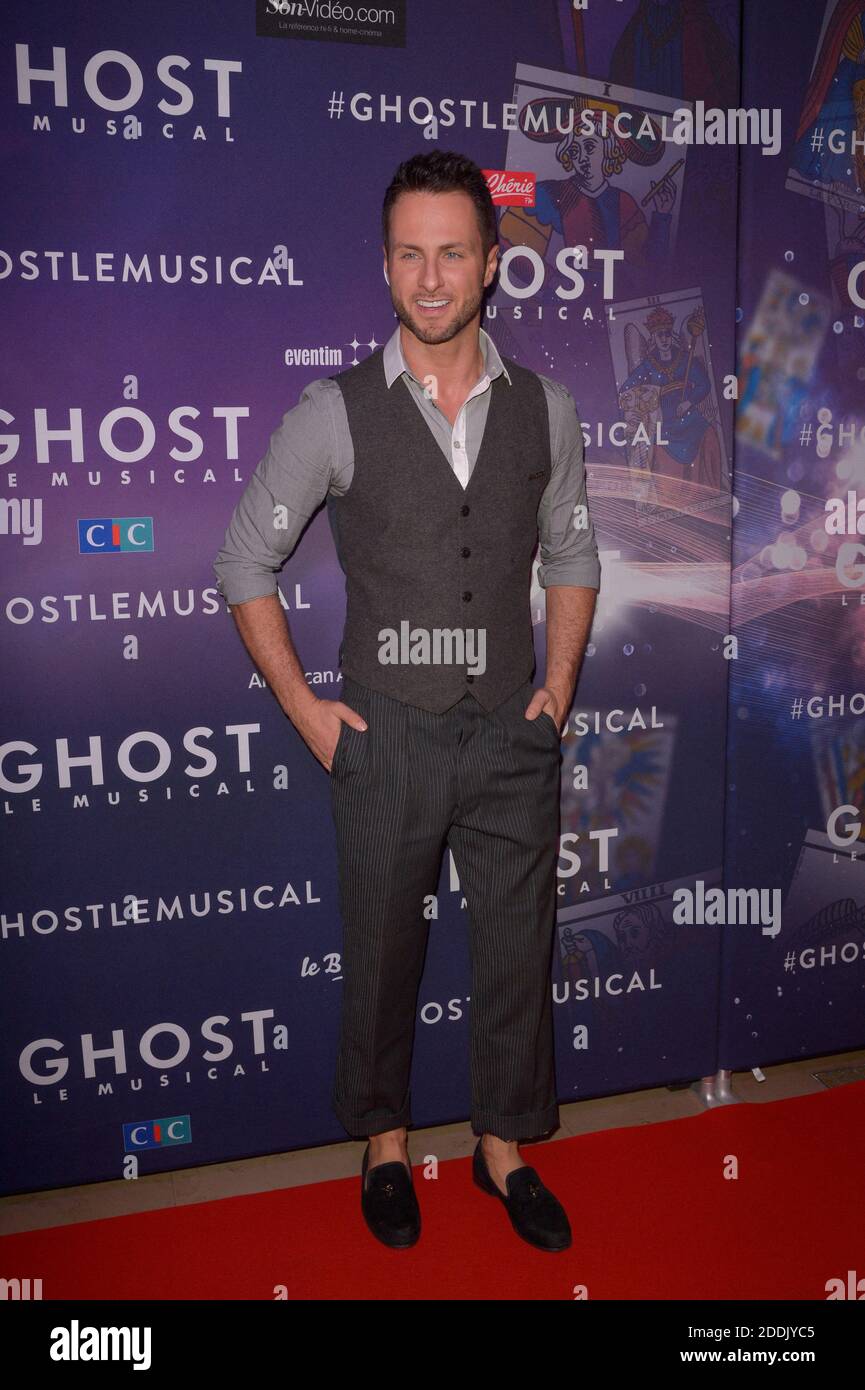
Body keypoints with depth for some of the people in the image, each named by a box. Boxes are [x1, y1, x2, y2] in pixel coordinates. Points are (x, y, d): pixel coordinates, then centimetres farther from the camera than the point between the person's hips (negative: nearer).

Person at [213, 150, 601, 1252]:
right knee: (382, 955, 12)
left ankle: (503, 1148, 35)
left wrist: (559, 686, 4)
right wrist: (308, 712, -4)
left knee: (518, 951, 13)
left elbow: (572, 557, 14)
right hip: (387, 737, -2)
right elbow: (245, 563, 0)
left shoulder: (544, 409, 3)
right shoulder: (337, 413, -6)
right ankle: (384, 1143, 37)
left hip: (513, 736, 3)